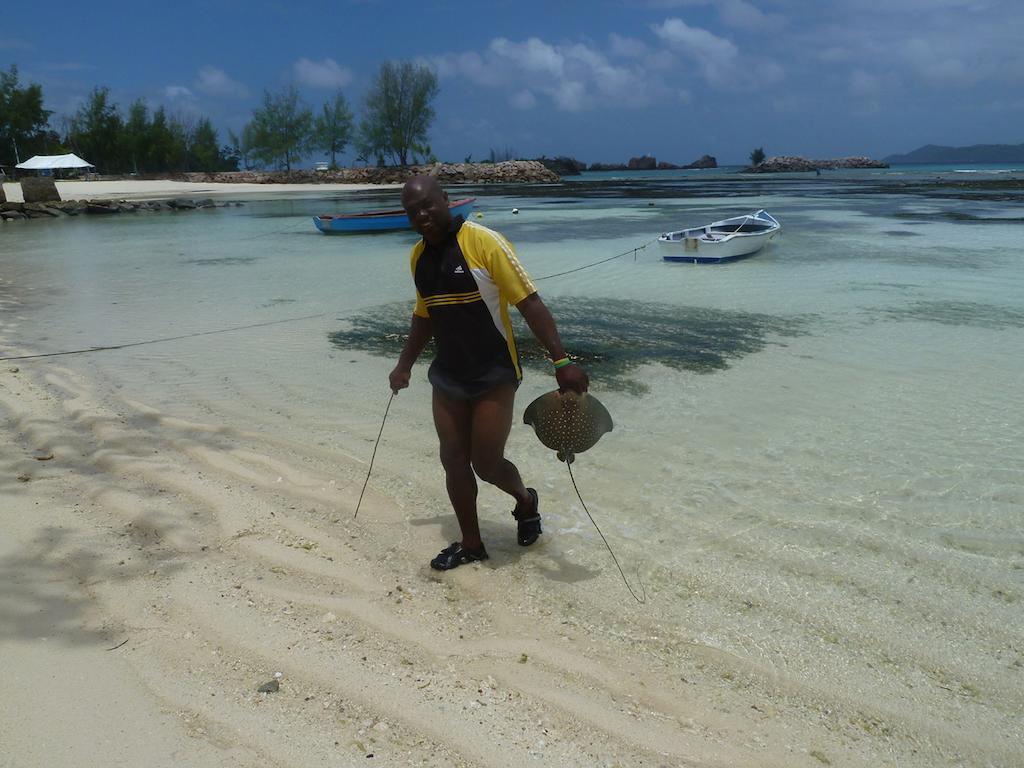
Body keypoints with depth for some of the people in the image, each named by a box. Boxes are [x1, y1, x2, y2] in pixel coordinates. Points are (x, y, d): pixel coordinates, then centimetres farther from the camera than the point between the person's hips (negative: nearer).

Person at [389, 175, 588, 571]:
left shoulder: (483, 242, -16)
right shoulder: (418, 256, 5)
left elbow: (530, 303, -18)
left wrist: (561, 361, -25)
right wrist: (404, 366, 27)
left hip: (493, 375, -6)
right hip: (447, 377, 6)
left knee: (486, 464, -2)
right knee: (453, 460, 7)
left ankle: (525, 500, 31)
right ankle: (471, 544, 24)